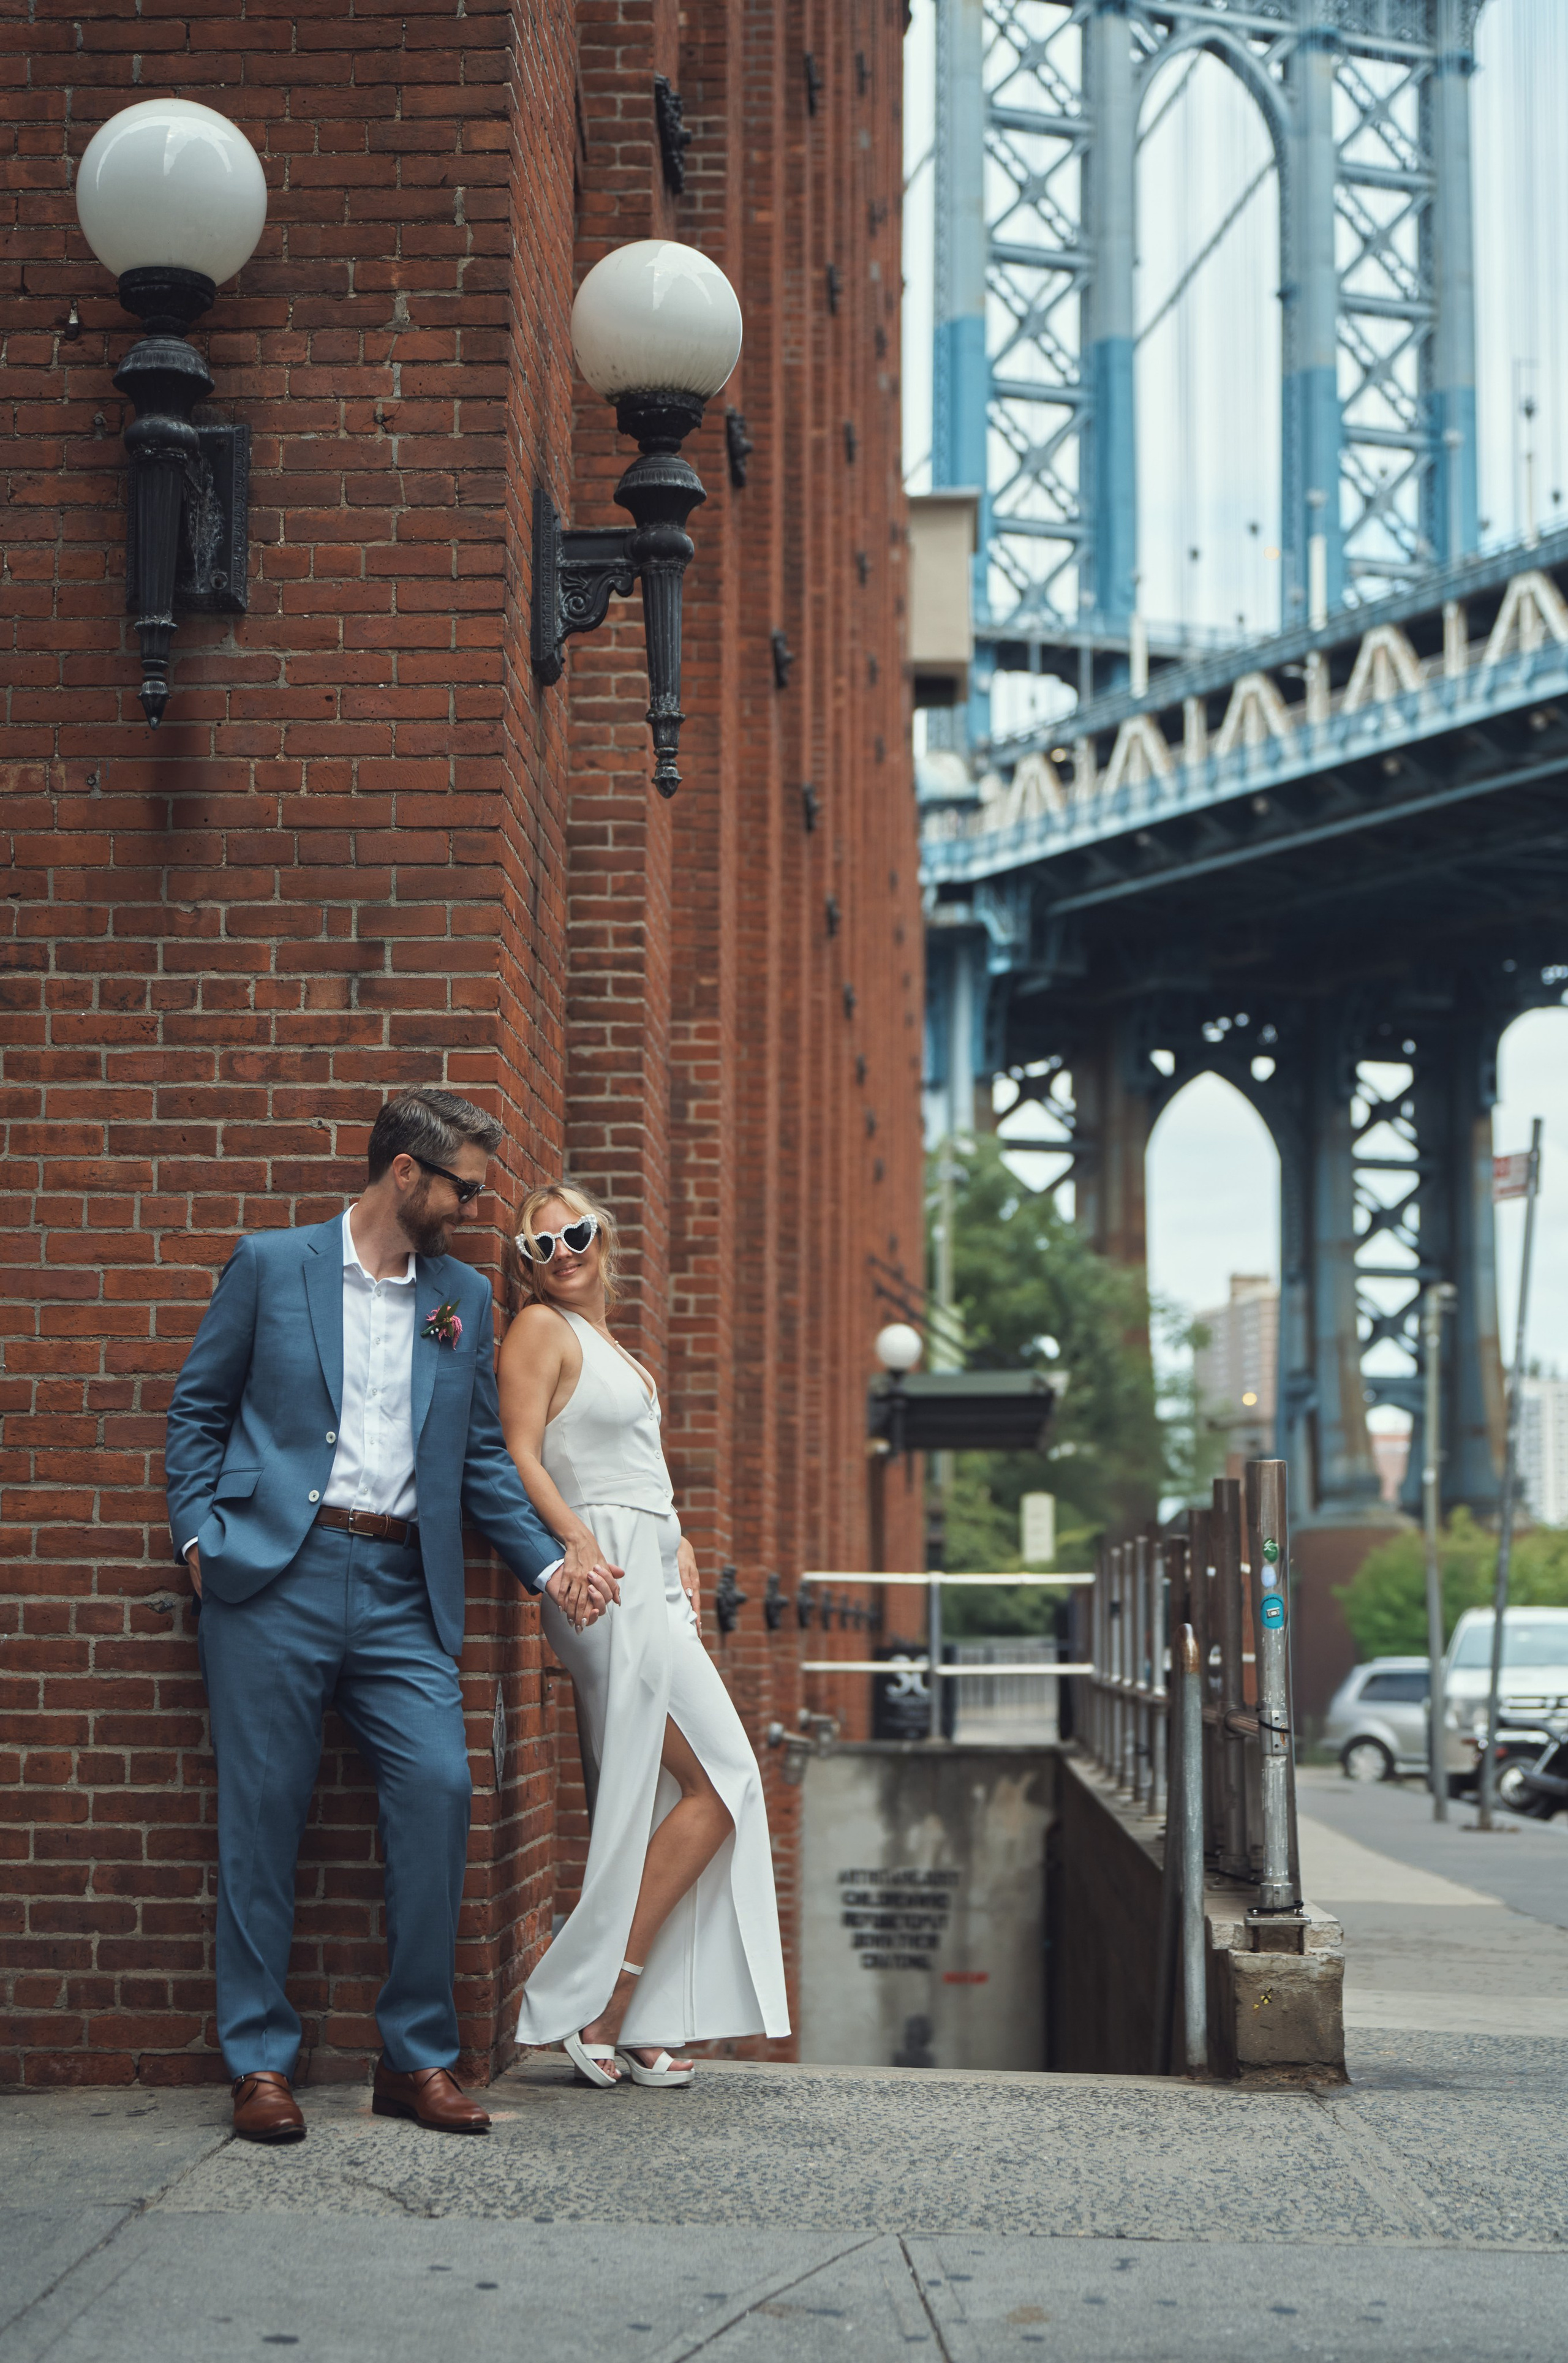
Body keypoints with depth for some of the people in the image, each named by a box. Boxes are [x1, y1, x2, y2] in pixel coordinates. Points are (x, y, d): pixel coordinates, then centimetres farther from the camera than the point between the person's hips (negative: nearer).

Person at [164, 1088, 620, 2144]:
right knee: (264, 1811, -1)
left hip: (401, 1589, 3)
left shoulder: (466, 1296, 15)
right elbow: (199, 1406, 8)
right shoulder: (271, 1264, 5)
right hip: (274, 1578, -3)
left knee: (439, 1789, -10)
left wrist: (549, 1562, 6)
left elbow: (483, 1454, 17)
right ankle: (262, 2060, 9)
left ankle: (420, 2055, 2)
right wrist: (199, 1532, -3)